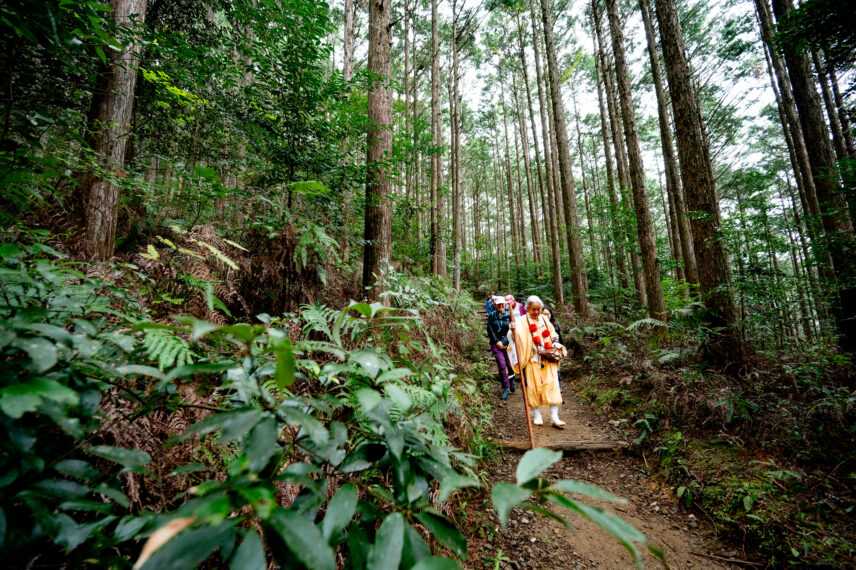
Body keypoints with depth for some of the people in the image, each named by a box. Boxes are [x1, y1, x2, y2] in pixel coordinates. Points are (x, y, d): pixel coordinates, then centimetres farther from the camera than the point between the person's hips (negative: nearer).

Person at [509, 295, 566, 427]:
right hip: (532, 359, -3)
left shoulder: (544, 320, 12)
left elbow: (553, 336, 23)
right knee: (534, 386, 2)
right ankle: (536, 415, 19)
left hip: (548, 358, 4)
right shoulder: (522, 321, -4)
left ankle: (554, 418, 3)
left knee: (552, 385, -2)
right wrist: (513, 330, -40)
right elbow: (518, 337, -20)